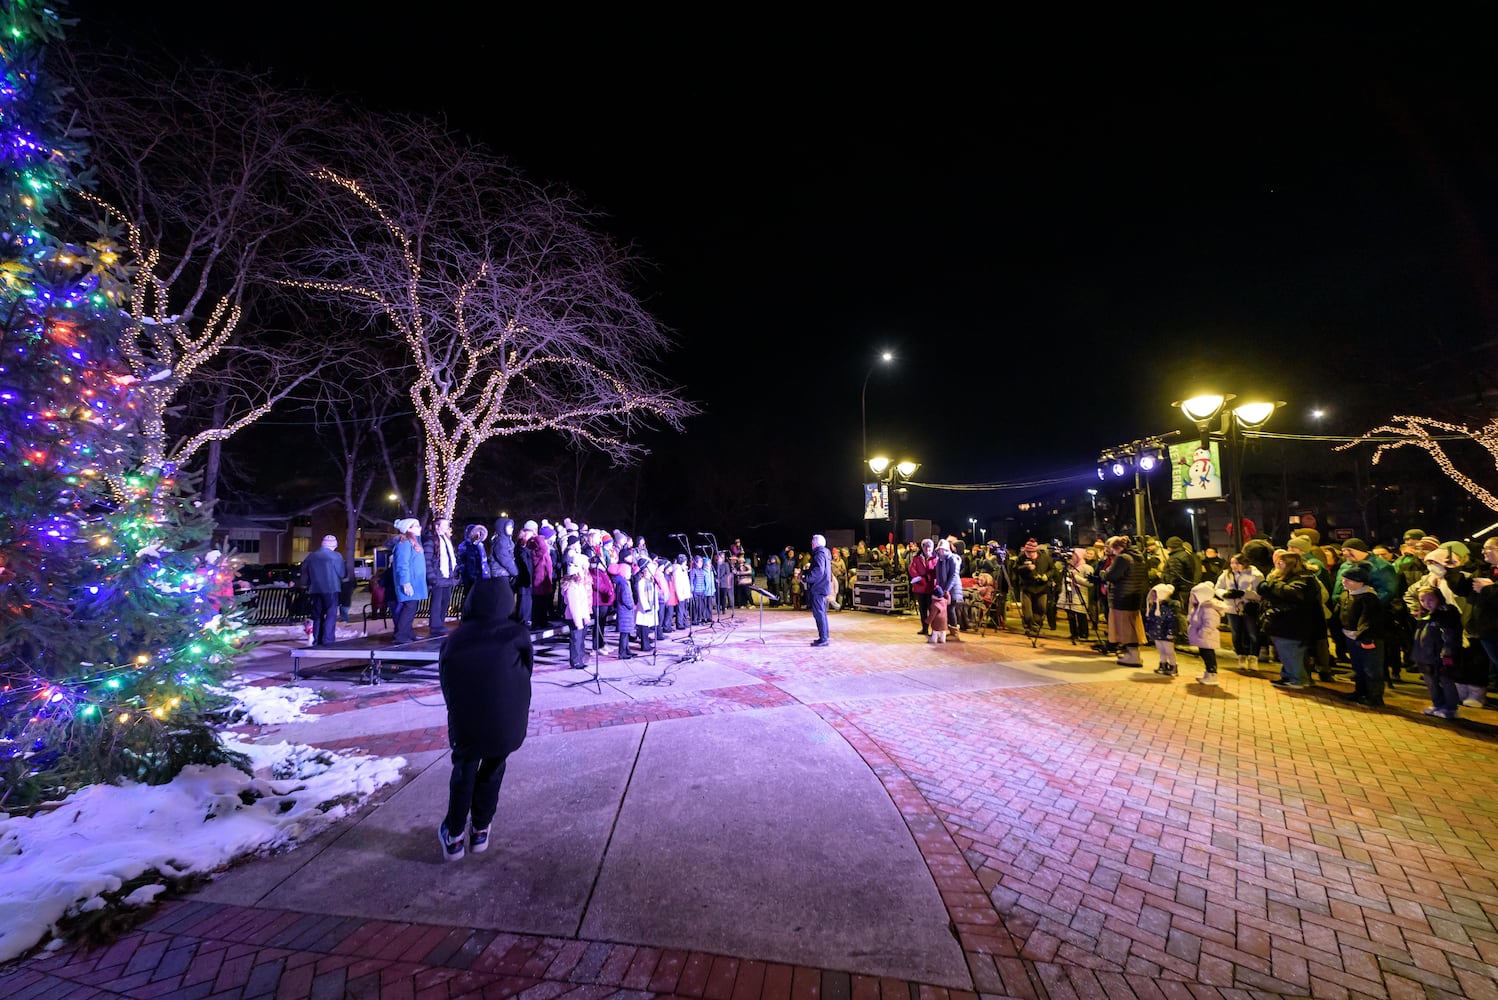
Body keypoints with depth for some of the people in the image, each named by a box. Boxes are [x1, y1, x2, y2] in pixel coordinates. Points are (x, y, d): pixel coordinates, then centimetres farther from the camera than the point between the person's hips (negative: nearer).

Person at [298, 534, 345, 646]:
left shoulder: (311, 556, 7)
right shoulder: (336, 556, -8)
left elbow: (304, 572, 15)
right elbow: (342, 573, -5)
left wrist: (305, 585, 28)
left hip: (316, 589, 5)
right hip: (331, 589, -5)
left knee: (317, 615, 13)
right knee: (331, 614, -1)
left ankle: (316, 640, 13)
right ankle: (327, 639, -7)